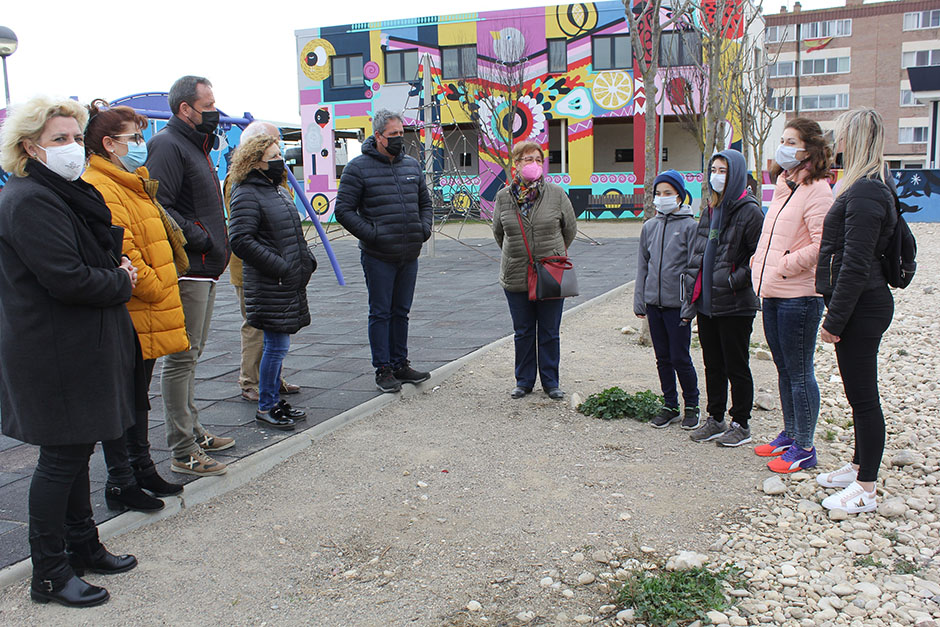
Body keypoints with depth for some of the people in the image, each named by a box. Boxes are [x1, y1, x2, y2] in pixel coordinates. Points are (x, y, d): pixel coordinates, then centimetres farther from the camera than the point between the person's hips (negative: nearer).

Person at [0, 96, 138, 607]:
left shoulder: (65, 193, 15)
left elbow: (93, 256, 25)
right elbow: (66, 278, -25)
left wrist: (117, 269, 4)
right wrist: (121, 282, -9)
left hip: (81, 346, 10)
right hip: (54, 352, -10)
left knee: (76, 449, 18)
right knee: (61, 457, -1)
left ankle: (82, 546, 32)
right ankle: (49, 574, 13)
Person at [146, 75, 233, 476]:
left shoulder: (195, 145, 20)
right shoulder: (168, 146, -12)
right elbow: (157, 207, -23)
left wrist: (215, 244, 14)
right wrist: (199, 239, -20)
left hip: (204, 270, 10)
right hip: (187, 271, -10)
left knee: (191, 355, 17)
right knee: (182, 357, -6)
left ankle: (192, 432, 29)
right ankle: (183, 452, 1)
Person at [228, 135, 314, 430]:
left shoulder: (279, 190, 18)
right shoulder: (247, 194, -11)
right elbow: (241, 240, -20)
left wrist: (306, 260, 12)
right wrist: (281, 267, -20)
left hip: (290, 284, 9)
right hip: (269, 287, -9)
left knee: (277, 345, 15)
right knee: (277, 345, -4)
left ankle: (274, 400, 25)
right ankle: (265, 408, 9)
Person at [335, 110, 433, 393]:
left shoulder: (412, 165, 12)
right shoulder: (358, 167, -6)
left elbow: (425, 202, 22)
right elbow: (343, 210, -8)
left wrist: (424, 228, 4)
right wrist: (371, 234, -16)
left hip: (409, 255, 5)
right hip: (379, 257, -5)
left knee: (401, 312, 14)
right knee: (380, 313, 2)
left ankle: (400, 364, 25)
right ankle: (383, 369, 11)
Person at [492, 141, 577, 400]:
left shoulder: (557, 194, -4)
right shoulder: (503, 196, 0)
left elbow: (570, 228, 9)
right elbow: (498, 231, 15)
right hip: (515, 278, 1)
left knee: (550, 333, 8)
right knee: (523, 332, 11)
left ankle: (550, 382, 22)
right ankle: (524, 381, 25)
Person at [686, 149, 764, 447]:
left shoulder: (749, 211, -11)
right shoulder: (710, 209, 12)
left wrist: (737, 280, -17)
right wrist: (694, 281, 13)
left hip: (735, 305, -7)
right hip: (706, 302, 7)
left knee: (736, 367, 4)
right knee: (712, 365, 15)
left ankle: (741, 425, 17)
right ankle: (715, 419, 28)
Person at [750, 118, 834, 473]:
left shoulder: (817, 191, -13)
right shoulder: (783, 186, 15)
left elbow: (823, 245, -21)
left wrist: (786, 265, -16)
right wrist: (760, 262, 13)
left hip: (799, 296, -9)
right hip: (772, 294, 9)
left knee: (799, 373, -1)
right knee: (784, 370, 18)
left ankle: (805, 448, 9)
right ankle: (790, 434, 31)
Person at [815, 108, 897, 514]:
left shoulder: (865, 193, -19)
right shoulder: (868, 188, 14)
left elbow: (855, 264, -22)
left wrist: (834, 319, -18)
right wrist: (836, 312, 18)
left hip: (861, 308, -10)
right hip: (863, 306, 10)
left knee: (863, 396, -2)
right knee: (859, 393, 19)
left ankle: (865, 491, 8)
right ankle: (859, 467, 33)